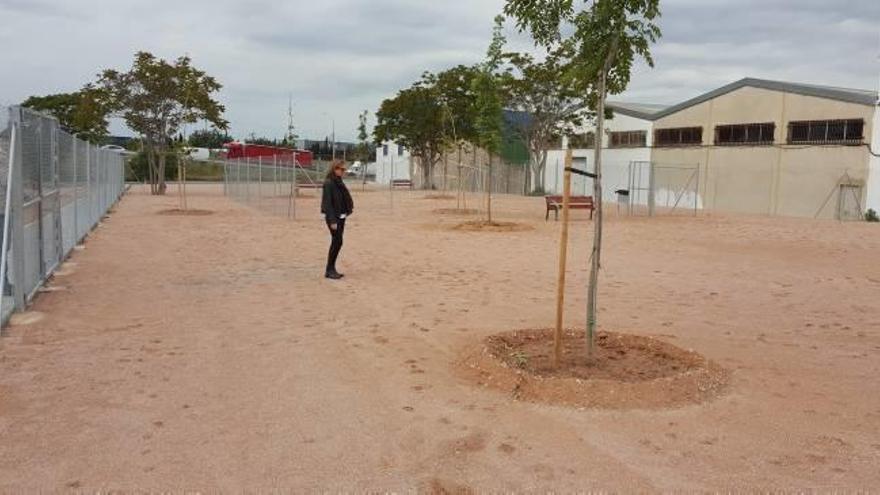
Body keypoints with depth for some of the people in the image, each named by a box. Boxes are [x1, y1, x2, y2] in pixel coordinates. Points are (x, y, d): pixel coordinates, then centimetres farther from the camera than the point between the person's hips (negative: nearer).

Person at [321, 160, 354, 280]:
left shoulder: (339, 182, 12)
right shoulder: (328, 183, -13)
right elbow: (328, 202, -17)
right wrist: (332, 220, -21)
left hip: (341, 217, 8)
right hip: (333, 218, -8)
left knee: (336, 242, 10)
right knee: (337, 242, -7)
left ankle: (331, 269, 18)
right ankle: (329, 270, 2)